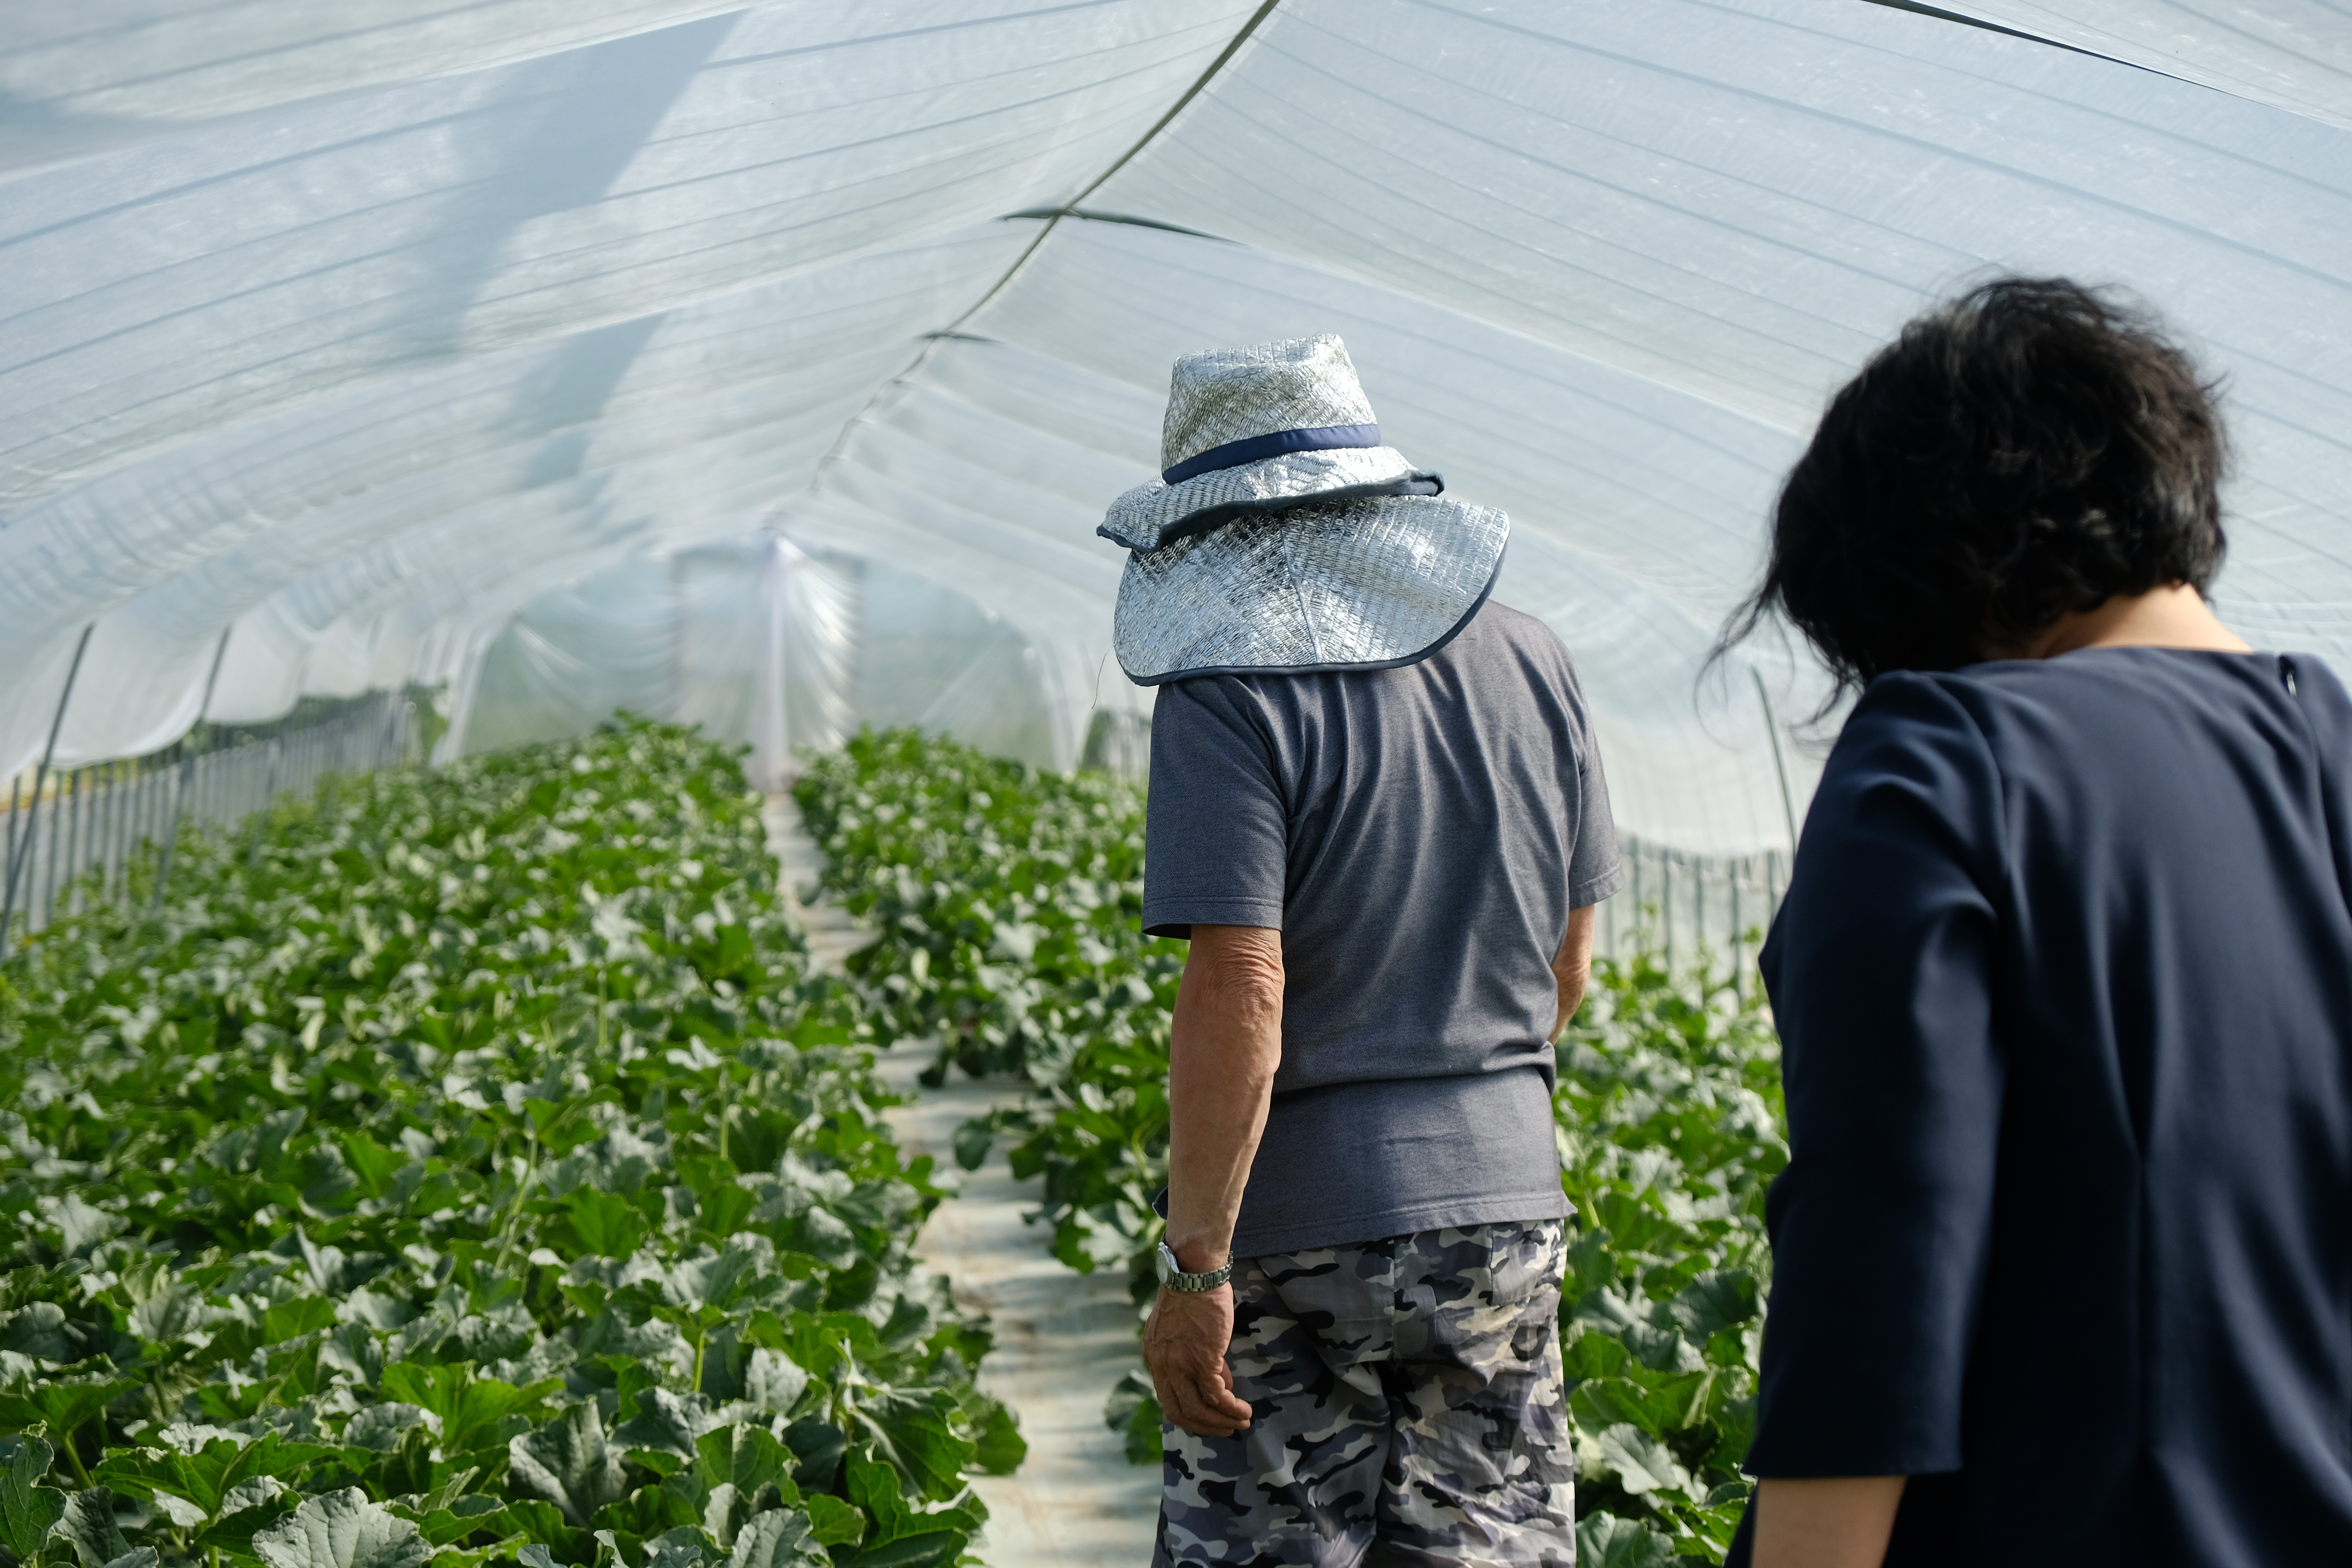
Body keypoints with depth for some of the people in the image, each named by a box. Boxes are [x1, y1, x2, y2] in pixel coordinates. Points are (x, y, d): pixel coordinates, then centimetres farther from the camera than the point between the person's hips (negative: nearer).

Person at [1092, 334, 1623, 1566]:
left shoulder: (1233, 697, -13)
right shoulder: (1528, 663, 7)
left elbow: (1239, 991, -20)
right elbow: (1567, 964, 13)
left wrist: (1194, 1265, -16)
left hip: (1306, 1223, -5)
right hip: (1507, 1202, 6)